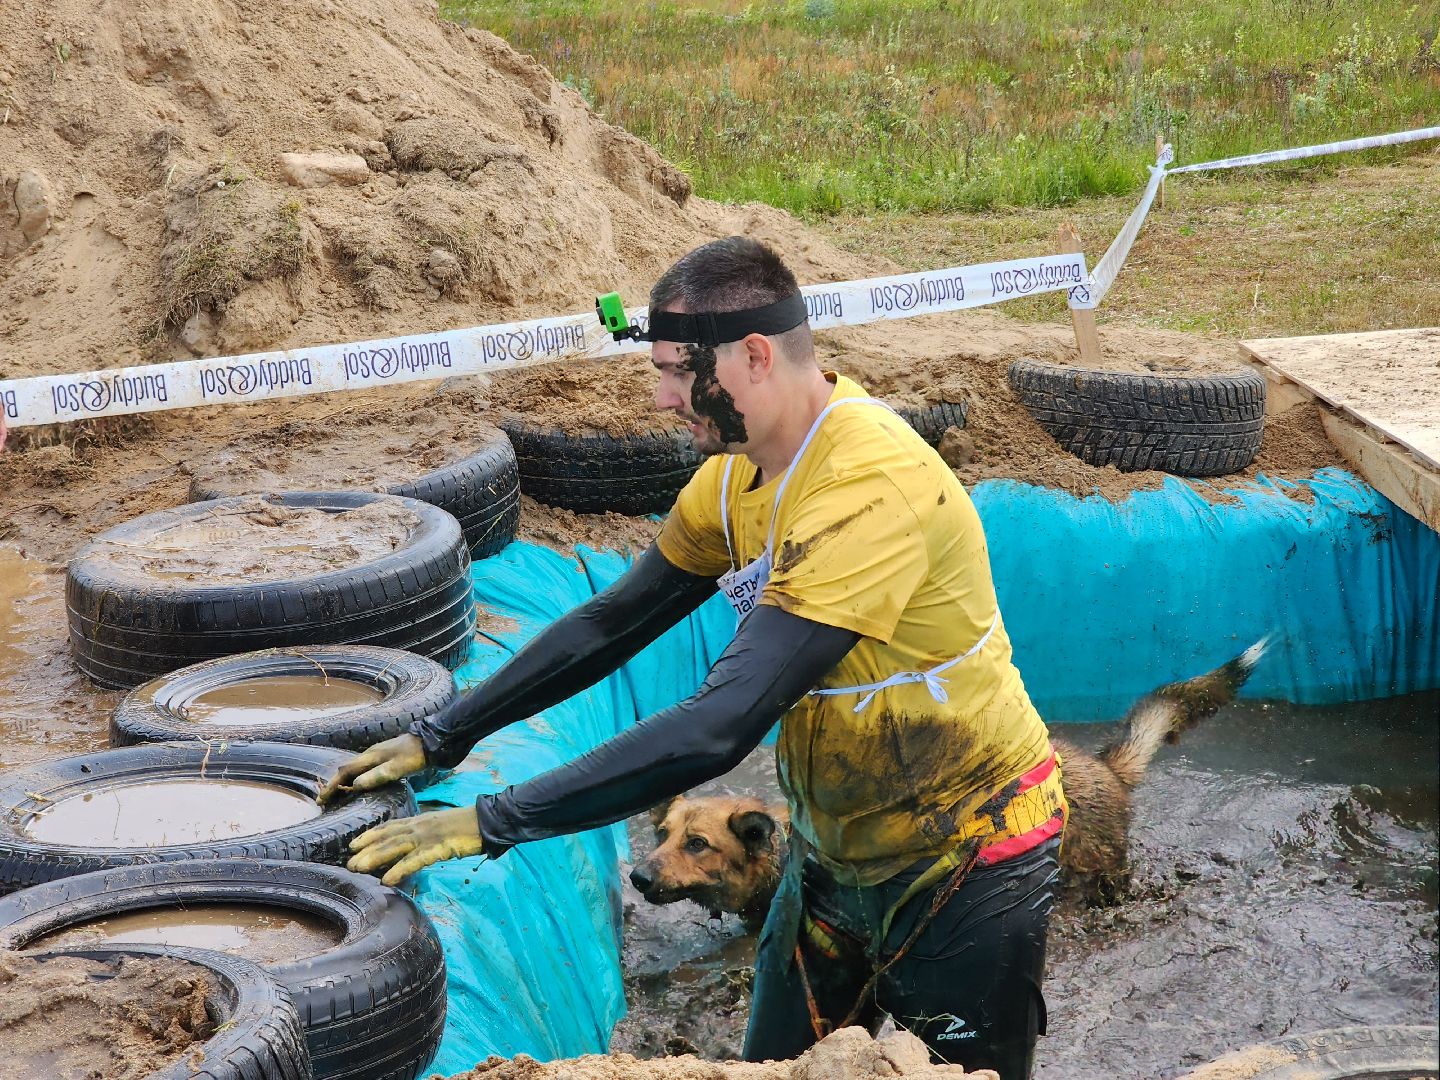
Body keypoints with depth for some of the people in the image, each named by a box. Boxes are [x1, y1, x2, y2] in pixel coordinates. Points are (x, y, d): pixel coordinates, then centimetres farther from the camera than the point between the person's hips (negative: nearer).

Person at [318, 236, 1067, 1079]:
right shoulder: (742, 467, -4)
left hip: (966, 861, -8)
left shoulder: (870, 488, -33)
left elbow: (718, 728, -37)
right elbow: (614, 622, 7)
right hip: (834, 851, 8)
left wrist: (493, 823, -35)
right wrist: (439, 740, 2)